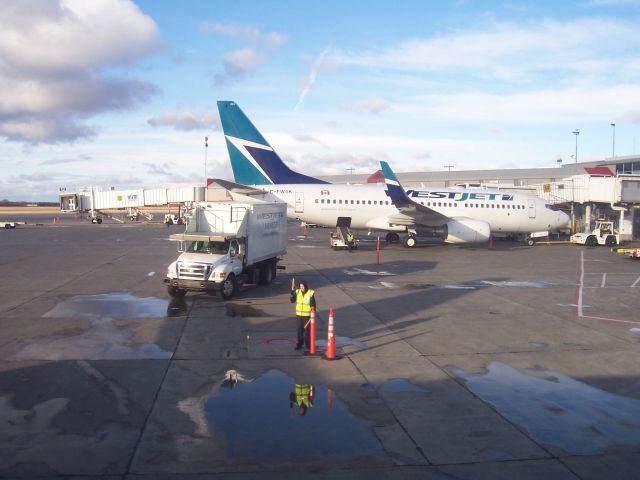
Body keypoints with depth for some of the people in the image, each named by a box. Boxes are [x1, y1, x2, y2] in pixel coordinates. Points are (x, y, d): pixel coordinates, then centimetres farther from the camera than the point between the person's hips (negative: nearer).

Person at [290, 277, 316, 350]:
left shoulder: (311, 293, -7)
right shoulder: (297, 292, 3)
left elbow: (313, 305, -3)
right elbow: (292, 300, -3)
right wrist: (292, 290, -13)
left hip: (307, 315, -3)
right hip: (298, 314, 3)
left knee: (307, 330, 2)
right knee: (299, 330, 8)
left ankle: (308, 345, 14)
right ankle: (299, 344, 17)